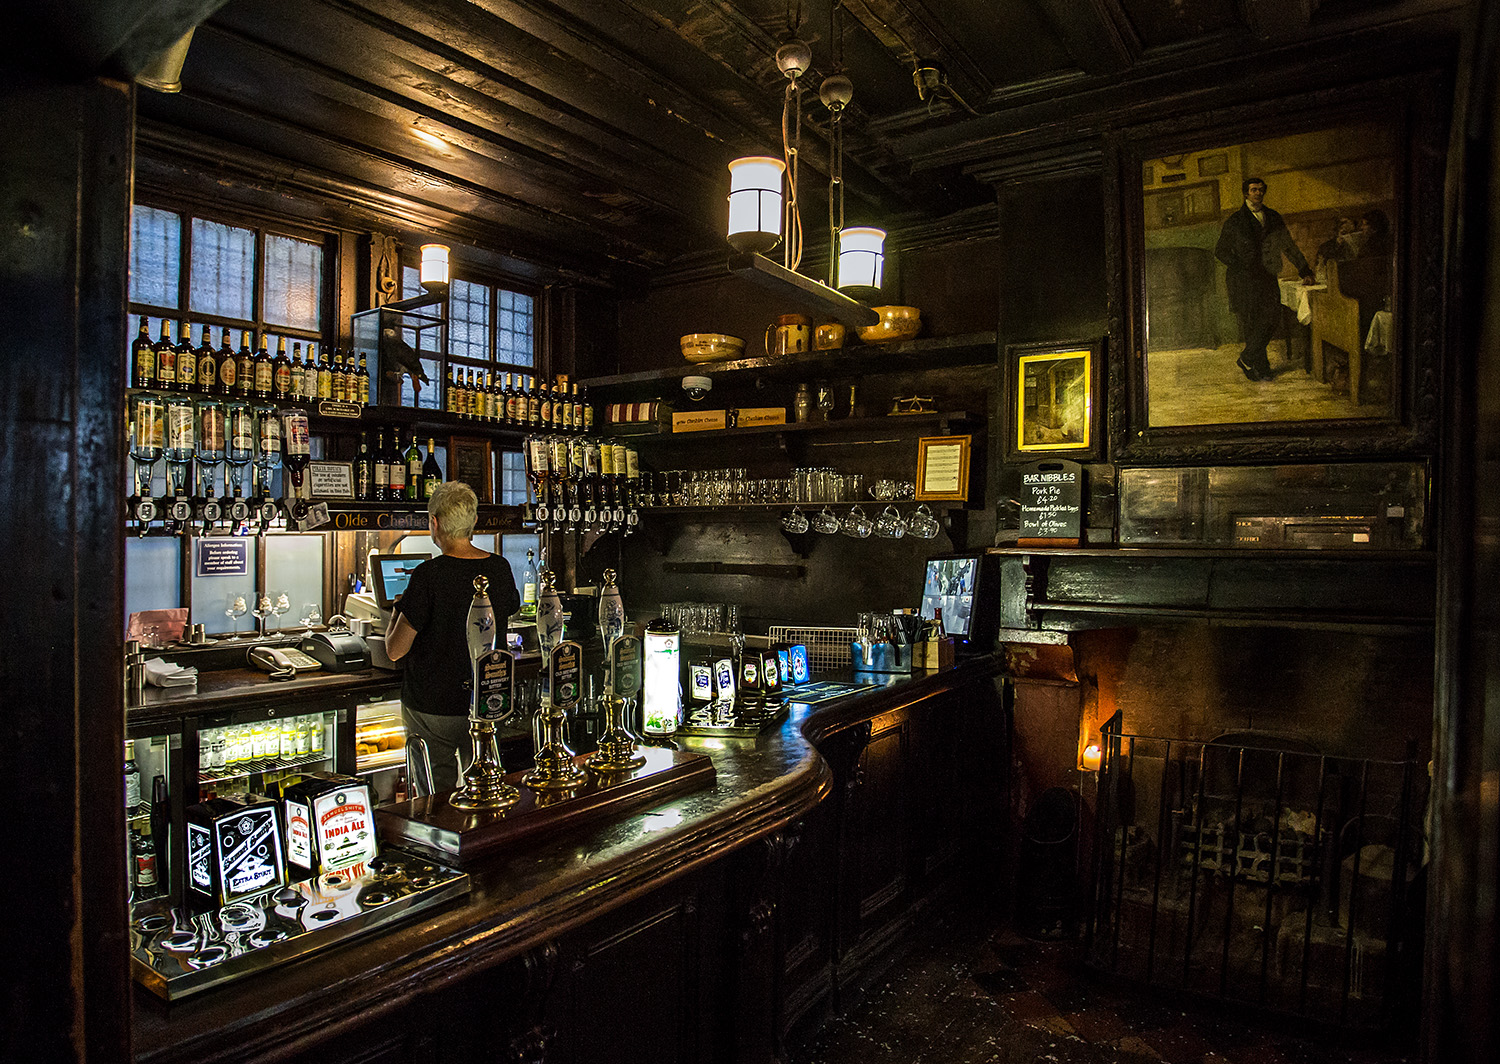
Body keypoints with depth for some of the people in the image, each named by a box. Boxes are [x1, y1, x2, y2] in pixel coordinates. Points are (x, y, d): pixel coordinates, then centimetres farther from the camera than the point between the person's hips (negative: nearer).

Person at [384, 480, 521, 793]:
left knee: (438, 797, 10)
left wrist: (396, 614, 8)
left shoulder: (429, 575, -17)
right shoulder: (500, 569, -3)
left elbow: (395, 650, -12)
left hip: (433, 706, -4)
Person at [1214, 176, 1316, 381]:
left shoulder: (1273, 218, 16)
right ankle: (1261, 369, 3)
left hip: (1267, 278, 4)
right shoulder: (1235, 221, 4)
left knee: (1271, 318, -9)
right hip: (1243, 281, -4)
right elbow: (1220, 251, 4)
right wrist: (1241, 266, -7)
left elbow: (1289, 247, 22)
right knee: (1251, 323, -6)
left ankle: (1246, 359, 3)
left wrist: (1304, 271, 21)